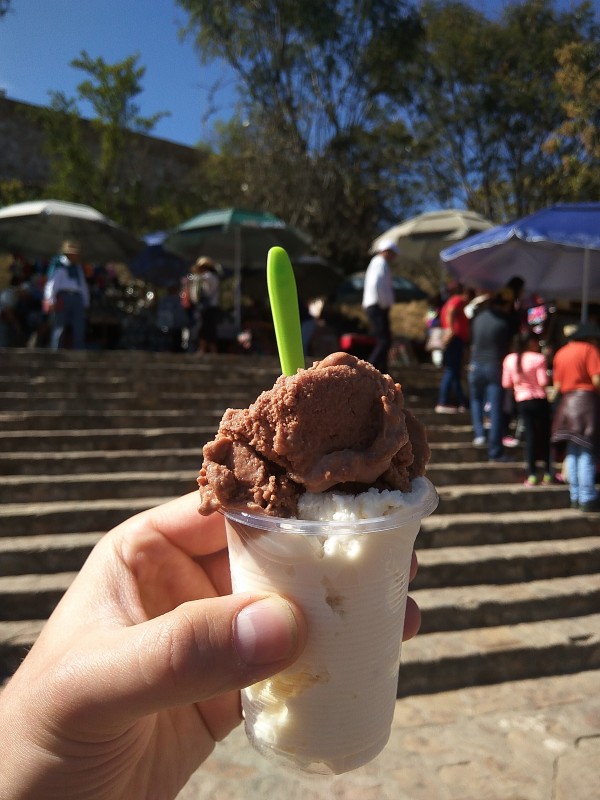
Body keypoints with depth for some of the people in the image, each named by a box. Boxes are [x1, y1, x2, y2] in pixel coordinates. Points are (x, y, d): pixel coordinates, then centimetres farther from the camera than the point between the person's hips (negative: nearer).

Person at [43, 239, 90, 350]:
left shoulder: (78, 267, 22)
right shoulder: (58, 264, 2)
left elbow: (83, 285, 23)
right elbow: (51, 281, -6)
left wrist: (86, 303, 17)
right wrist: (49, 300, -16)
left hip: (77, 298, 6)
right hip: (62, 297, -6)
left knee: (79, 330, 3)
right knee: (59, 329, -5)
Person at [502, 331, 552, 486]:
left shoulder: (509, 359, 1)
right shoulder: (539, 358, -12)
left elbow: (506, 384, 3)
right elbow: (543, 382, -16)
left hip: (522, 402, 3)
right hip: (540, 400, -3)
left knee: (530, 436, 6)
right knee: (544, 435, 9)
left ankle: (532, 475, 1)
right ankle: (547, 473, 14)